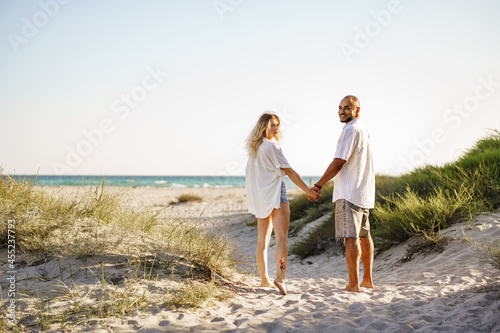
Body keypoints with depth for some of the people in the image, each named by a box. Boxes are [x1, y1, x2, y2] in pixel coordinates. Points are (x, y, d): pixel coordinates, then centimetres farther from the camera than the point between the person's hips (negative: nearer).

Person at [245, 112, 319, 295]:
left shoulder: (254, 148, 14)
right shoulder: (271, 146, -11)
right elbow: (289, 171, -11)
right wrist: (308, 190, -8)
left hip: (260, 197, 9)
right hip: (275, 194, -9)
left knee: (262, 240, 12)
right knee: (282, 238, -15)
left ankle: (264, 279, 18)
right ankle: (280, 277, -29)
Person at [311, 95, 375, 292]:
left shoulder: (351, 130, -14)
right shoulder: (364, 130, 17)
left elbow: (338, 163, -18)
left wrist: (319, 185, -12)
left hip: (349, 193, -10)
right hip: (364, 192, 10)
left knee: (350, 237, -9)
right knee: (364, 235, 16)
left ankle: (353, 284, -10)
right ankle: (367, 280, 24)